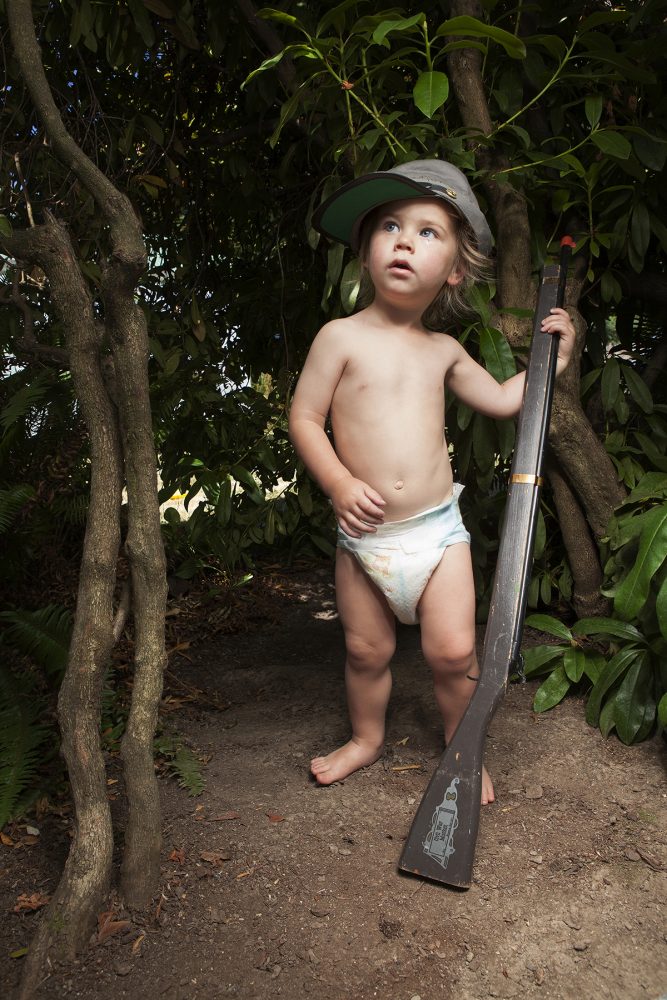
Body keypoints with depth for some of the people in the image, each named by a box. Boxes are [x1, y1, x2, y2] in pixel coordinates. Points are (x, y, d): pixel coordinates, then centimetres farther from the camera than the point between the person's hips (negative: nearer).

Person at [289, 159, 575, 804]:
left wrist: (551, 357, 12)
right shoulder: (341, 337, -4)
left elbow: (501, 399, 21)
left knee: (452, 652, -1)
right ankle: (366, 737, 39)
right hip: (363, 535, -1)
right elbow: (303, 419, -6)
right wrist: (340, 484, -19)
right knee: (366, 652, 12)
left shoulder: (444, 351, 7)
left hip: (437, 529, 2)